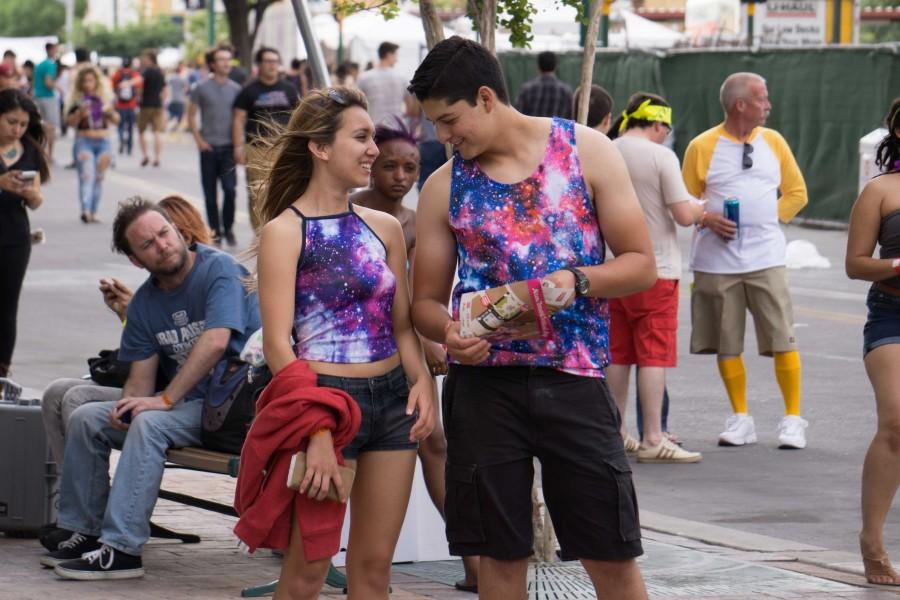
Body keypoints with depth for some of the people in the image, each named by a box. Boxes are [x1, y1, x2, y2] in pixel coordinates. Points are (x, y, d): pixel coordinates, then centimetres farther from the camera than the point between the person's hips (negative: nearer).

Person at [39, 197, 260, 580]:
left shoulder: (219, 270, -13)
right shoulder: (145, 301, 9)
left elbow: (215, 343, -25)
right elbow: (141, 376, 8)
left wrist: (165, 400, -25)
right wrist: (128, 404, -16)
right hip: (182, 404, 8)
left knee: (149, 423, -31)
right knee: (85, 418, -1)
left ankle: (122, 549, -31)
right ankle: (85, 532, 5)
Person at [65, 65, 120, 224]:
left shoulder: (105, 99, 9)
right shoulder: (77, 100, 0)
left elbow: (116, 120, 13)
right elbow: (70, 121, -4)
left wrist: (111, 113, -8)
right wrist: (80, 114, -21)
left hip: (103, 141, 4)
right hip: (84, 141, -4)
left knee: (99, 178, 7)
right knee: (86, 175, -18)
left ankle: (93, 212, 14)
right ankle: (85, 211, -31)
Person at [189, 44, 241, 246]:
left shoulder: (236, 89, 6)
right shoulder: (202, 88, 2)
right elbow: (191, 116, 7)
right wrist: (199, 140, -3)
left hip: (229, 147, 0)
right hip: (209, 147, 0)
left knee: (230, 189, -11)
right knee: (210, 192, 4)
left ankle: (228, 230, 3)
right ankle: (215, 231, 13)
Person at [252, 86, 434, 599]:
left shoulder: (384, 228, 10)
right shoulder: (285, 231, -7)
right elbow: (278, 344, -12)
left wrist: (422, 382, -6)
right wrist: (315, 432, -20)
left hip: (392, 399, 6)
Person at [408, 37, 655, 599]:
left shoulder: (587, 151, -1)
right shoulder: (444, 187, 5)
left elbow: (641, 264, 1)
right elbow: (426, 300, 10)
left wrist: (575, 280, -17)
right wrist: (449, 332, -13)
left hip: (574, 378, -2)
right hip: (484, 381, 2)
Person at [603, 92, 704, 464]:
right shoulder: (661, 157, -12)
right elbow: (684, 216, -14)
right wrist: (702, 207, 6)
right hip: (655, 269, -6)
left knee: (617, 354, 12)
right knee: (653, 354, -4)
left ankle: (615, 434, 17)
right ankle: (653, 440, -6)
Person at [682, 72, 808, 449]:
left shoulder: (773, 141, 9)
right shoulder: (702, 147, 1)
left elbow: (796, 192, 15)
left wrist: (770, 219, 1)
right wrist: (708, 219, -14)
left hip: (765, 258, 1)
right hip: (718, 260, -1)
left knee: (782, 340, -5)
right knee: (726, 344, 4)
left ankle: (793, 419, 3)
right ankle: (740, 419, 16)